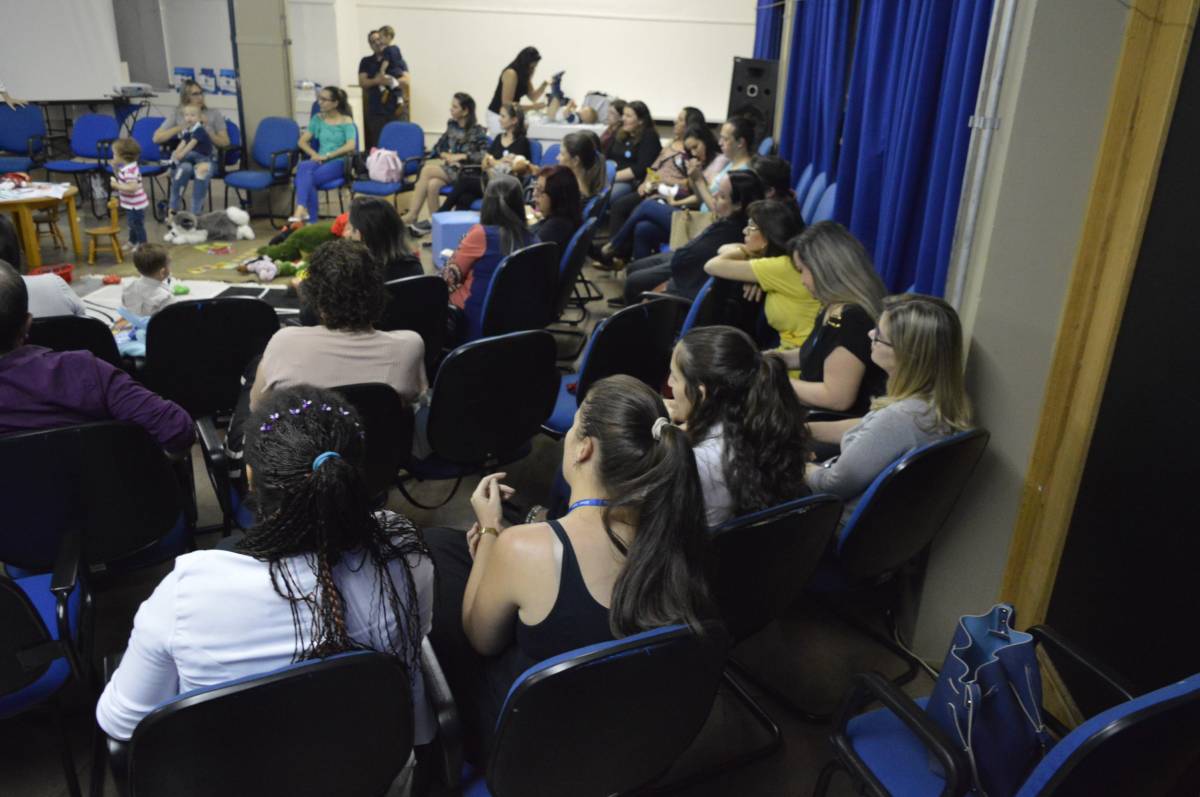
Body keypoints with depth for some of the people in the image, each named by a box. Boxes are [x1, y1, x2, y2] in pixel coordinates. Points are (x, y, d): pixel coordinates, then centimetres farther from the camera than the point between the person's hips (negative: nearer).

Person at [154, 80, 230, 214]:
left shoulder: (214, 114, 8)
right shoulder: (176, 114, 9)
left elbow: (225, 142, 4)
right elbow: (157, 138, 3)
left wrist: (207, 129, -10)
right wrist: (180, 127, -7)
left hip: (206, 158, -1)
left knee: (203, 171, -38)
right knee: (185, 168, -37)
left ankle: (196, 214, -30)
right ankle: (173, 211, -20)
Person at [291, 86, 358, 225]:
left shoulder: (346, 121, 1)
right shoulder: (317, 119, 15)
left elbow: (351, 146, -14)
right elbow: (302, 141, 12)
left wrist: (327, 156, -17)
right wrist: (314, 154, -8)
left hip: (338, 162, -4)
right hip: (320, 160, 4)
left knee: (305, 178, -31)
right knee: (303, 166, -32)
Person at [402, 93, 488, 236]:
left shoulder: (477, 131, -3)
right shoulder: (452, 125, 14)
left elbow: (485, 155, -14)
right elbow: (438, 146, 18)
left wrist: (461, 156, -17)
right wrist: (446, 155, -4)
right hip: (447, 166, 5)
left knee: (427, 170, -25)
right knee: (432, 184, -29)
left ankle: (412, 216, -20)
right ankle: (434, 222, -26)